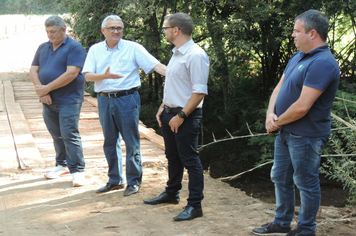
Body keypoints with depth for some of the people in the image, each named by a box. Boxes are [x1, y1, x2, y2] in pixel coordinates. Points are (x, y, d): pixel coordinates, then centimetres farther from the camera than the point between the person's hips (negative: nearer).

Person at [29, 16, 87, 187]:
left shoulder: (74, 48, -8)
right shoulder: (43, 48, 13)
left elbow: (72, 73, -18)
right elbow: (33, 70, 9)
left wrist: (47, 88, -16)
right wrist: (41, 91, -9)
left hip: (68, 100, -6)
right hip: (48, 101, 6)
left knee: (70, 135, -8)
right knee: (57, 136, 13)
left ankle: (77, 170, -2)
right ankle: (62, 165, 25)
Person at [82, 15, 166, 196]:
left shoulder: (133, 48, -1)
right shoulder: (95, 50, 7)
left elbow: (154, 65, -9)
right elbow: (88, 76, -2)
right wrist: (104, 76, -22)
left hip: (127, 98, -3)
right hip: (104, 100, 4)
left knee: (131, 141, -1)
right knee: (110, 141, 11)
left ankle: (134, 181, 10)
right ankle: (115, 180, 23)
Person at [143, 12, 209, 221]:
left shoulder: (196, 56, -18)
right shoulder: (176, 54, 13)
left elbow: (199, 92, -23)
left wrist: (181, 115, -23)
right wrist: (163, 108, 15)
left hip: (186, 117, -10)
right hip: (170, 114, 10)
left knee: (190, 161, -3)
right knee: (173, 157, 22)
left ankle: (195, 206, 3)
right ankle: (172, 194, 38)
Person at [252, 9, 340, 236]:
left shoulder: (322, 63, -24)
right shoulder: (298, 57, 10)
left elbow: (302, 107, -26)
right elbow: (279, 88, 12)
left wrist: (278, 122, -11)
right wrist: (271, 114, -6)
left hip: (306, 136, -10)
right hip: (286, 132, 10)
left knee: (306, 183, 4)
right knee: (280, 178, 19)